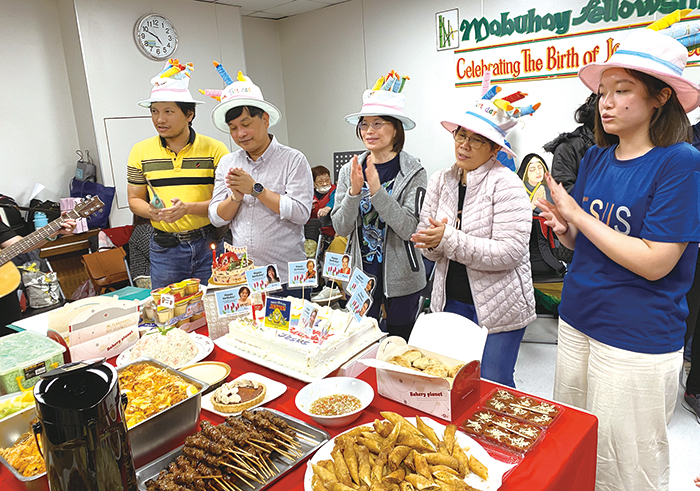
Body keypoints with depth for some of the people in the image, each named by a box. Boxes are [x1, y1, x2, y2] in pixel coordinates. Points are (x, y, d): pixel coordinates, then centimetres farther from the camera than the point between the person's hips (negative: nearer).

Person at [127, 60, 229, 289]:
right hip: (164, 248, 2)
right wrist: (151, 211, -12)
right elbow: (134, 199, 10)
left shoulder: (214, 149, -4)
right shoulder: (140, 151, 5)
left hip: (208, 245, -2)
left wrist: (189, 208, -21)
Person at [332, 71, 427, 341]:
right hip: (360, 272, 3)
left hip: (400, 278, -2)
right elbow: (341, 227, -3)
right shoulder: (349, 170, 1)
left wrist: (376, 190, -26)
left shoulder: (413, 172, -9)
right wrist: (354, 191, -19)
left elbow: (409, 229, -18)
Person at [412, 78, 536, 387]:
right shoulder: (440, 181, 4)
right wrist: (432, 243, -18)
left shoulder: (505, 184, -14)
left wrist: (449, 239, -25)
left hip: (498, 307, -5)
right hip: (450, 301, 5)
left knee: (492, 385, 6)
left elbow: (510, 251, -22)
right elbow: (426, 240, 6)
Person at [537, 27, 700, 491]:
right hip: (577, 322, 6)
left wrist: (577, 215, -17)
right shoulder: (595, 158, 3)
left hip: (637, 341, -6)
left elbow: (654, 262, -21)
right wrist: (565, 229, -9)